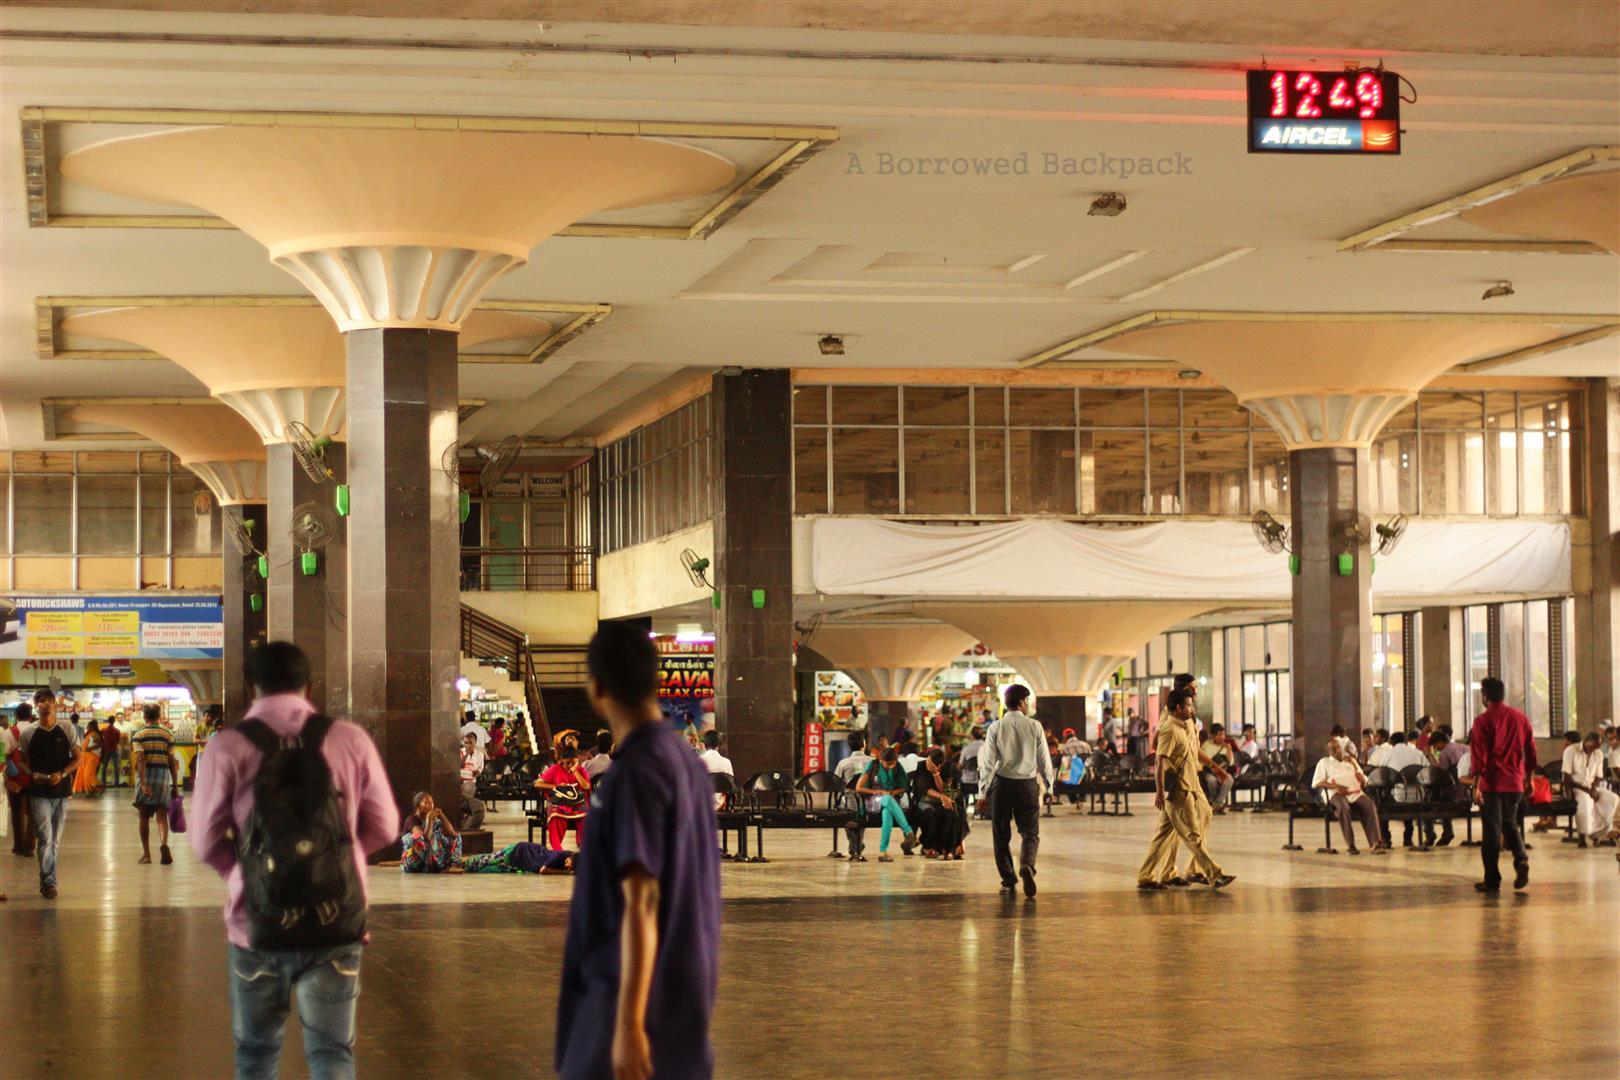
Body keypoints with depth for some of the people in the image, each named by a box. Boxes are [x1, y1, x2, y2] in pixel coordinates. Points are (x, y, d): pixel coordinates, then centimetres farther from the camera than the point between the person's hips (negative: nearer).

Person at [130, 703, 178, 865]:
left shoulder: (139, 734, -2)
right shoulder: (167, 734, 5)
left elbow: (140, 759, -13)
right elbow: (172, 762, 3)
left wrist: (143, 783, -17)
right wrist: (174, 784, 9)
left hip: (145, 776, -1)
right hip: (163, 776, 1)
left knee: (144, 817, 9)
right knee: (162, 815, 0)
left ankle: (146, 854, 12)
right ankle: (163, 844, -27)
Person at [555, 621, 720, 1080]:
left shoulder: (634, 774, -18)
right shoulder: (685, 760, 10)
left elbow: (641, 903, -23)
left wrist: (628, 1022, -25)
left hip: (637, 995, -9)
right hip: (681, 989, 9)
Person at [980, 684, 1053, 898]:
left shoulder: (996, 728, -4)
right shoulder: (1034, 726, -3)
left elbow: (988, 760, -5)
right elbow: (1044, 759, 1)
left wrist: (984, 788, 1)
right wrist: (1048, 784, 14)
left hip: (1002, 784, 0)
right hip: (1028, 784, 0)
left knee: (1001, 835, 11)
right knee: (1030, 833, 8)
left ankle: (1008, 882, 10)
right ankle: (1027, 866, -21)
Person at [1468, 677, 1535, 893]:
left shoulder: (1483, 721, -8)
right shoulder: (1520, 718, 7)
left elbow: (1479, 756, -14)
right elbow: (1531, 751, 12)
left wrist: (1476, 785, -14)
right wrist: (1529, 779, 21)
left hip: (1492, 783, -4)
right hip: (1515, 783, 4)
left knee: (1491, 831, 1)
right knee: (1510, 825, 19)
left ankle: (1492, 880, 2)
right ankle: (1521, 860, -7)